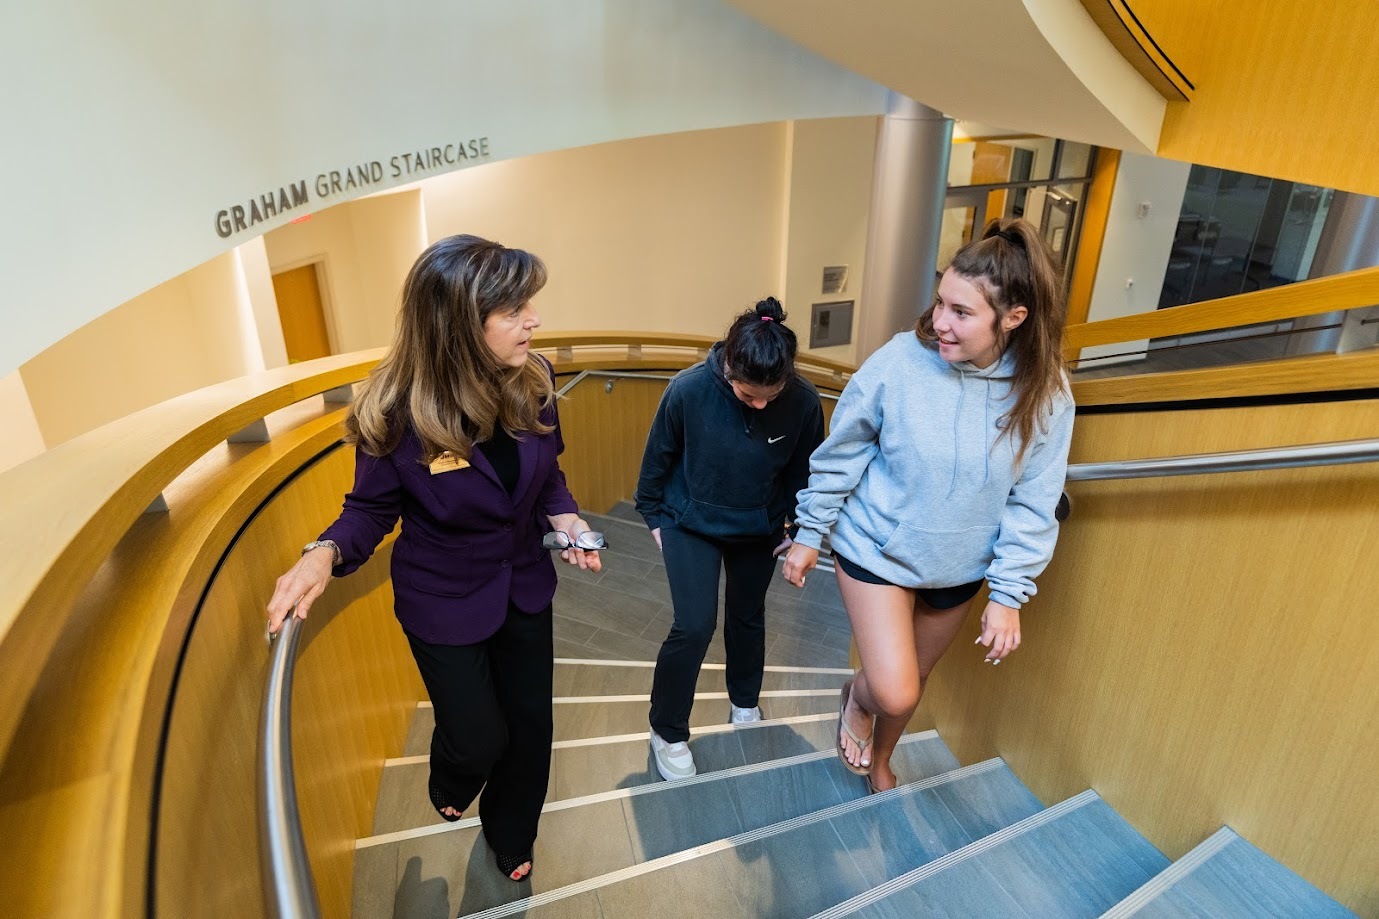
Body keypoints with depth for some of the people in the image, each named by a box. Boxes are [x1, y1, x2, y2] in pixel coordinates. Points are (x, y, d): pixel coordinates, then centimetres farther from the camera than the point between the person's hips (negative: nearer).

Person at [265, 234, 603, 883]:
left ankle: (510, 837, 51)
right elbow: (372, 509, -10)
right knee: (478, 738, 13)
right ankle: (450, 787, 56)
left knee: (531, 725, 18)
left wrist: (564, 518, -17)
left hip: (526, 590, 4)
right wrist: (326, 554, -30)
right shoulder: (396, 414, -25)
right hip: (444, 605, -4)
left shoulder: (531, 383, -14)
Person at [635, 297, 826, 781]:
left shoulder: (804, 401, -25)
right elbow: (658, 456, -10)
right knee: (694, 627, -9)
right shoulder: (688, 389, -28)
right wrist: (652, 515, 0)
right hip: (691, 523, -2)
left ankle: (745, 704, 47)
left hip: (760, 529, 3)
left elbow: (805, 470, -6)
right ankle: (667, 732, 16)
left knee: (748, 617, 20)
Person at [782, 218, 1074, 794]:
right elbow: (840, 457, -10)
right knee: (894, 694, -11)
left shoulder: (1045, 393, -16)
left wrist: (1008, 596, -8)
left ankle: (879, 762, 53)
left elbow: (1033, 505, -7)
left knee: (912, 684, 21)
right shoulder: (898, 363, -23)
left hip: (959, 569, 3)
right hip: (876, 550, -3)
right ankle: (858, 698, 28)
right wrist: (809, 534, -3)